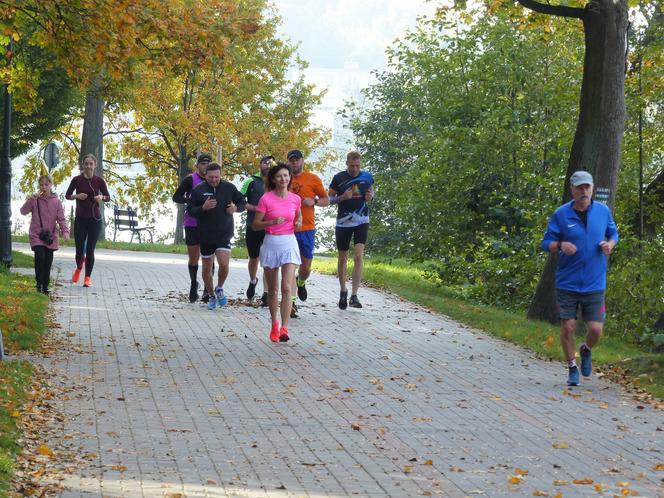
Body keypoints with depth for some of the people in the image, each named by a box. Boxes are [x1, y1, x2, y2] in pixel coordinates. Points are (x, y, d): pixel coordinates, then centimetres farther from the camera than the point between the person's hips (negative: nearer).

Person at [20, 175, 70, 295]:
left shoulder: (56, 202, 2)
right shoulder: (35, 200, 0)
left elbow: (61, 218, -1)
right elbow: (23, 211, -10)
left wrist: (65, 231, -15)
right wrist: (30, 200, -22)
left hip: (50, 236, 2)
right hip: (36, 235, -2)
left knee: (48, 261, 6)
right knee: (40, 257, -20)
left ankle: (45, 286, 17)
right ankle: (39, 283, -6)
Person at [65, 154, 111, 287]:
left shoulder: (99, 180, -1)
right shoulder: (77, 180, -2)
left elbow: (108, 197, 7)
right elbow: (67, 195, 7)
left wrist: (101, 197, -15)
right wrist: (77, 196, -12)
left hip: (95, 219, 0)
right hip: (80, 219, 0)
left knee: (90, 250, 0)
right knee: (80, 249, -2)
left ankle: (87, 277, 12)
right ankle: (78, 268, 31)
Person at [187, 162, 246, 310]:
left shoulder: (228, 187, -1)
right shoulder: (199, 190, -3)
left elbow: (242, 202, 12)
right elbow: (189, 210, -2)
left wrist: (235, 208, -10)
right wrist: (203, 208, -20)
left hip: (224, 233, -1)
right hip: (205, 235, 1)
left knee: (224, 264, -17)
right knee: (207, 268, 9)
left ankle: (219, 289, 11)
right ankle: (212, 296, 28)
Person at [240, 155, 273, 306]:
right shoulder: (251, 181, 1)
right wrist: (255, 208, -17)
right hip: (253, 227, 0)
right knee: (254, 258, 15)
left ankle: (266, 294, -8)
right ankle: (253, 281, 43)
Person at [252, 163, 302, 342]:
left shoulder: (295, 199, 3)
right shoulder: (266, 199, -6)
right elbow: (255, 225, -4)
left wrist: (299, 222, 1)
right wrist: (272, 222, -20)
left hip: (289, 243, 1)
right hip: (271, 243, -1)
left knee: (286, 288, -13)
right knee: (272, 289, 10)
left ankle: (284, 329, -16)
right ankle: (274, 325, 27)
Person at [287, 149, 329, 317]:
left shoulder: (313, 179, 2)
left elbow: (326, 200, 6)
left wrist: (313, 201, -13)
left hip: (307, 229, 0)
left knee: (306, 268, 7)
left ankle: (301, 283, 42)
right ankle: (291, 303, -2)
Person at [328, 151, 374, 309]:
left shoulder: (367, 177, 2)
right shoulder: (339, 178, -4)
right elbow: (329, 198, 2)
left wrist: (370, 197, -5)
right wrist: (342, 197, -18)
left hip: (361, 221, 0)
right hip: (343, 222, 0)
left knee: (358, 256, -13)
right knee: (343, 258, 10)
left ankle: (354, 296, -13)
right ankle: (343, 291, 31)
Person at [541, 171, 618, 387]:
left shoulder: (603, 211, 2)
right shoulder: (561, 214, -4)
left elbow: (613, 233, 17)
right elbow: (546, 242, 0)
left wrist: (610, 244, -7)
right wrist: (560, 245, -22)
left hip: (594, 284, 1)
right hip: (567, 282, -1)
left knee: (595, 330, -2)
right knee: (568, 327, 1)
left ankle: (586, 351, 33)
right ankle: (572, 368, 23)